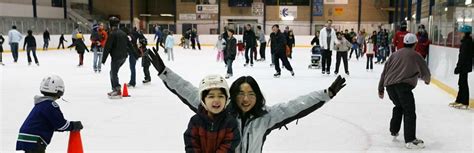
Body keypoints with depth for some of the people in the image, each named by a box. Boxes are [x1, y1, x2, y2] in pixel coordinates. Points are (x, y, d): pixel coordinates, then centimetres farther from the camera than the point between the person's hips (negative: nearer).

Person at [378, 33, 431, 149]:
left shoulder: (395, 54, 23)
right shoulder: (415, 55, 12)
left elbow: (385, 71, 20)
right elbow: (425, 72, 18)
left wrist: (381, 88, 24)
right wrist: (427, 80, 42)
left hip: (389, 85, 6)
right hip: (403, 85, -6)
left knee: (399, 106, 28)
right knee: (409, 111, -4)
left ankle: (394, 131, 33)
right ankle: (410, 140, -10)